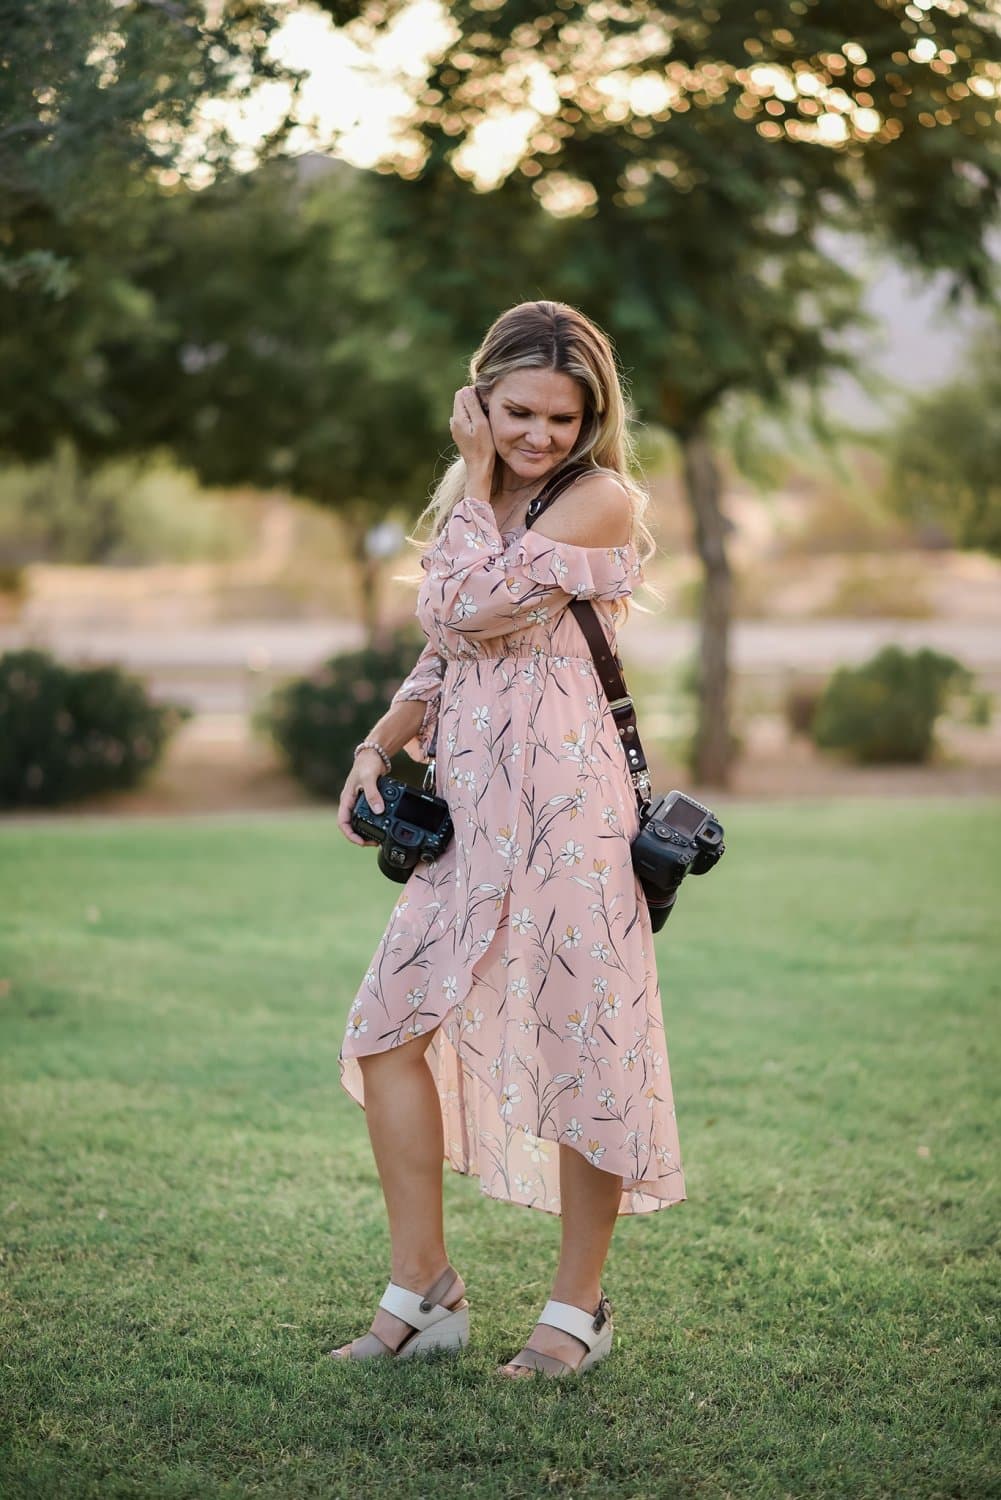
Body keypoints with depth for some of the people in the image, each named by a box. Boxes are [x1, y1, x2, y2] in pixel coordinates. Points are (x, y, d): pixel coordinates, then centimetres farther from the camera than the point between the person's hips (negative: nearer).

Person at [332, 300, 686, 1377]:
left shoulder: (601, 499, -7)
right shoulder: (477, 504, 17)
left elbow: (476, 602, -17)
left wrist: (476, 485, -5)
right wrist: (381, 745, 6)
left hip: (563, 799, -7)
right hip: (468, 804, 7)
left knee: (582, 1044, -1)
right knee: (390, 1023, 3)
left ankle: (578, 1306, 13)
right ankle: (421, 1289, 13)